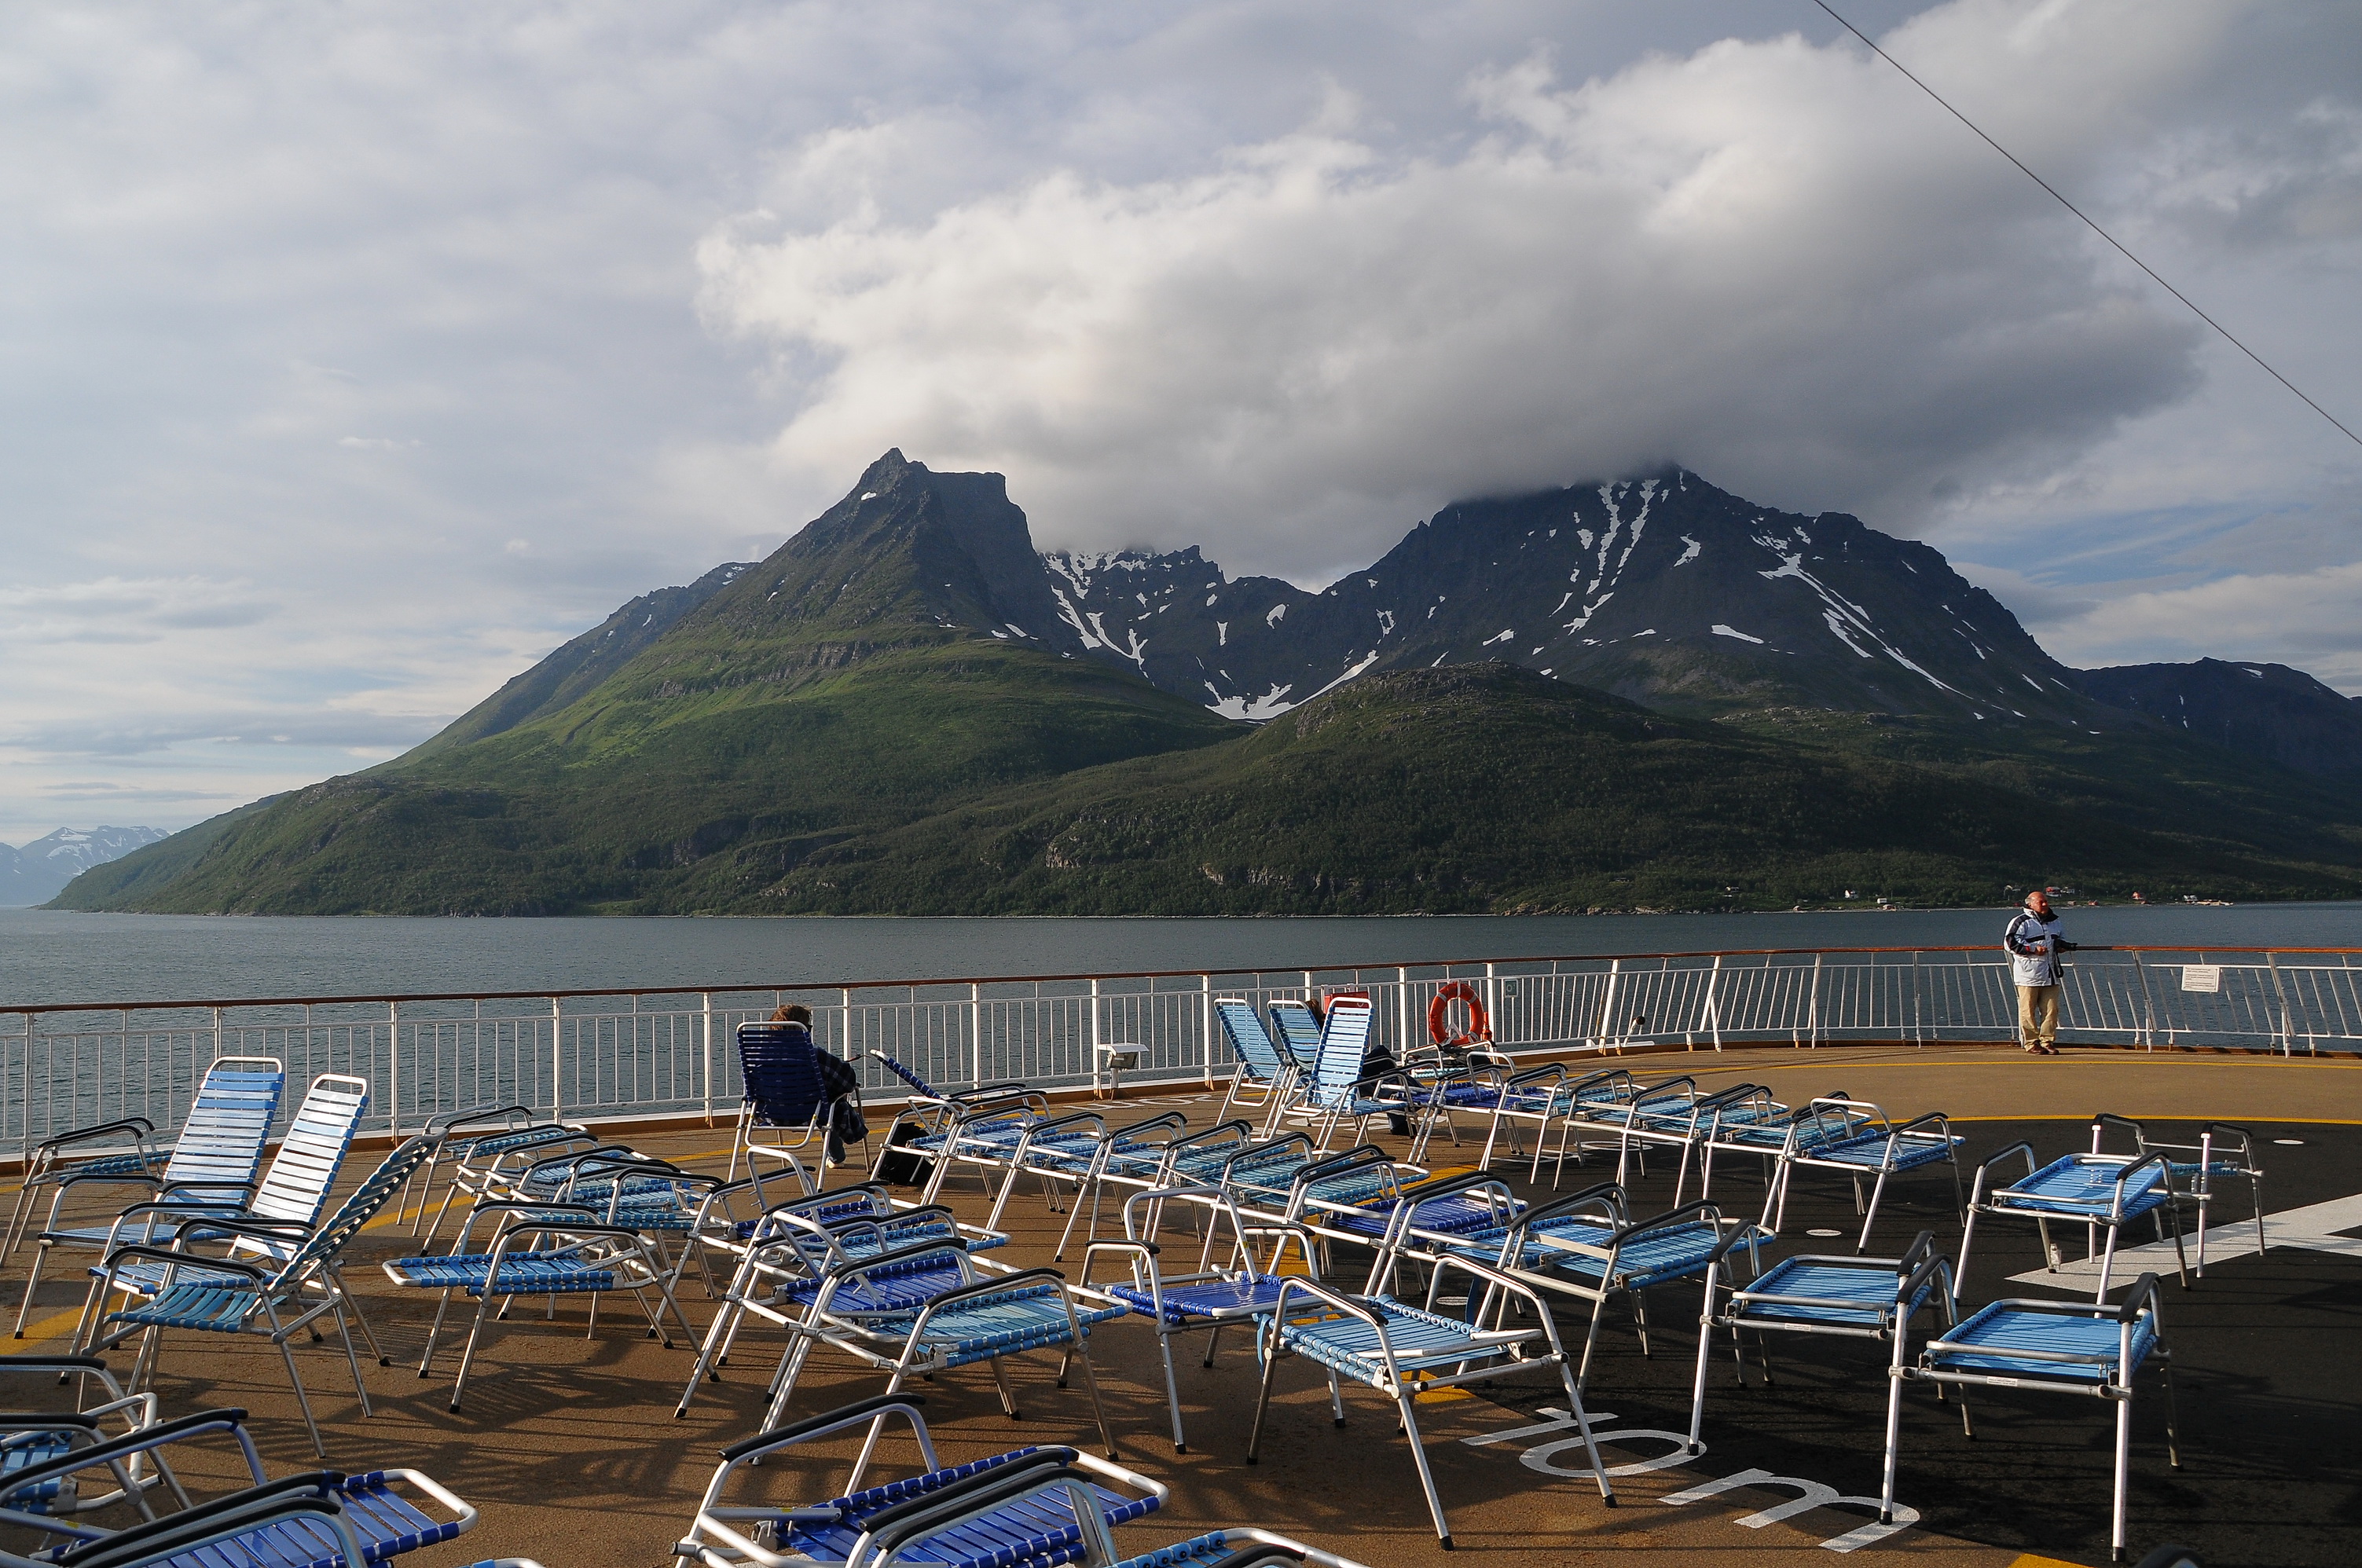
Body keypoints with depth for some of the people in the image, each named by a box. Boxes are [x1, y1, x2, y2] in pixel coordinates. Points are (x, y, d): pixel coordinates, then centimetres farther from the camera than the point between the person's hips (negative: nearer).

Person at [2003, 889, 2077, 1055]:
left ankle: (2047, 1041, 10)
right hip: (2028, 973, -6)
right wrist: (2033, 949, -16)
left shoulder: (2054, 920, 18)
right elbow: (2010, 942, -12)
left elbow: (2059, 939, 33)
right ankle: (2031, 1043, 3)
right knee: (2028, 1010, -3)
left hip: (2050, 973, 6)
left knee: (2051, 1009, 3)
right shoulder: (2021, 921, -5)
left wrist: (2063, 945, 10)